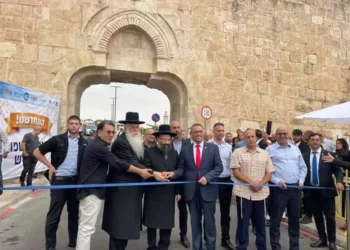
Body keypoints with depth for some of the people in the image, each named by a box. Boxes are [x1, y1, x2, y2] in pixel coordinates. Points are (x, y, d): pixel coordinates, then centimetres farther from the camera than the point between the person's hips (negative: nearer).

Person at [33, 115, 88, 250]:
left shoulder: (85, 143, 3)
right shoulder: (57, 139, -5)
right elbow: (37, 152, 1)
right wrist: (50, 166, -5)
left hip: (77, 181, 3)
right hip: (60, 180, -3)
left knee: (74, 212, 15)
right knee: (54, 214, 4)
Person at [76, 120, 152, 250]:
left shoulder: (97, 145, 16)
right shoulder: (98, 146, -17)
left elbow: (112, 162, 20)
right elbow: (118, 163, -21)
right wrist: (140, 172, -15)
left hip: (91, 189, 11)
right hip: (91, 190, -11)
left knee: (85, 226, 17)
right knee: (87, 227, -5)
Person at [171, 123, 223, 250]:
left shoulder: (213, 148, 1)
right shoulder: (185, 150, 6)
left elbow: (219, 167, -3)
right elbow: (181, 169, 5)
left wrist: (207, 177, -16)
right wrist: (173, 173, -16)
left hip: (207, 189, -1)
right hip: (191, 190, 2)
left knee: (209, 222, 8)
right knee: (195, 223, 14)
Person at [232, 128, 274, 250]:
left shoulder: (265, 154, 8)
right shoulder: (238, 153, -1)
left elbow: (269, 173, 5)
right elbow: (236, 172, -7)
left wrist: (260, 184, -12)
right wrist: (251, 182, -16)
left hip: (261, 193, 3)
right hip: (244, 193, -2)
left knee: (260, 223, 13)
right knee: (243, 223, 6)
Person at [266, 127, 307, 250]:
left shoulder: (295, 149, 13)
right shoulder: (270, 149, -2)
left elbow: (303, 167, 17)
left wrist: (301, 181, 3)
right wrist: (277, 181, -15)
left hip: (296, 188, 5)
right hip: (279, 189, -4)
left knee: (294, 220, 15)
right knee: (275, 220, 2)